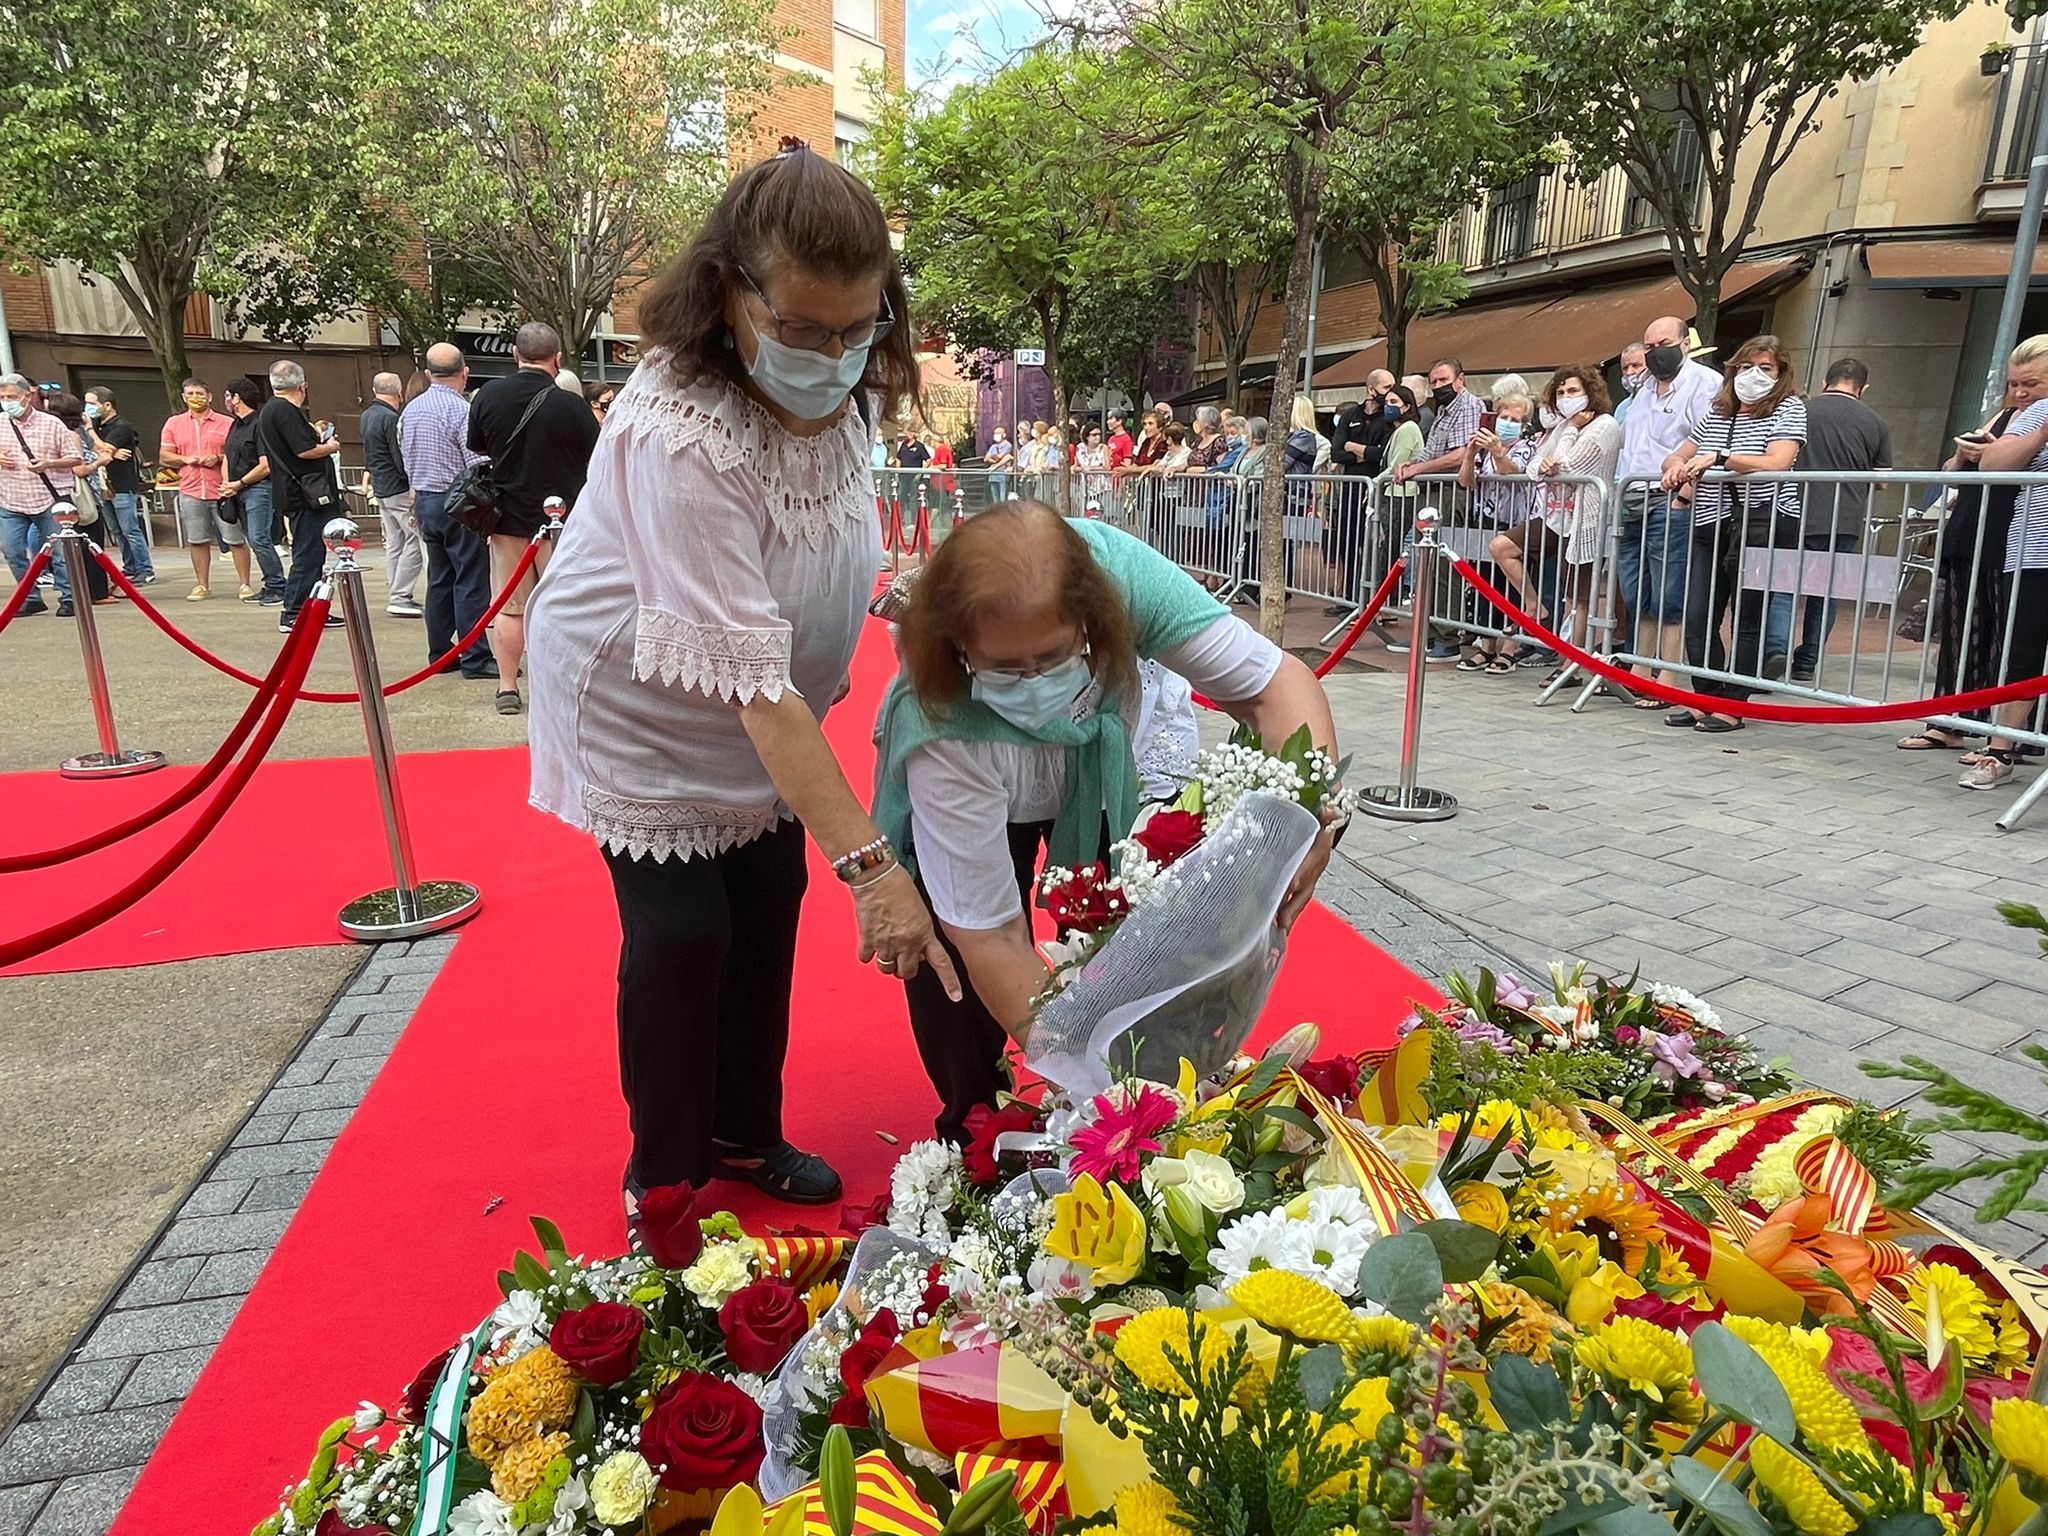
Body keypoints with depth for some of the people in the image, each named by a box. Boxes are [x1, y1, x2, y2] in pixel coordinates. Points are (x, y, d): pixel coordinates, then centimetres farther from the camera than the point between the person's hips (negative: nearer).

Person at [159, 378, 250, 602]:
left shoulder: (226, 423, 4)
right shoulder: (174, 424, 12)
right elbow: (164, 457, 11)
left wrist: (219, 458, -14)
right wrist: (185, 459, -7)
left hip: (223, 491, -3)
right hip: (191, 492, 3)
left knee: (236, 539, -3)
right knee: (197, 541, 7)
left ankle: (245, 585, 4)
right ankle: (202, 585, 15)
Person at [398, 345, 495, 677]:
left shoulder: (410, 410, 10)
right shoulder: (462, 410, -13)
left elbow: (408, 463, 15)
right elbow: (478, 464, -16)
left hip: (424, 500, 8)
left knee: (439, 579, 13)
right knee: (470, 581, -5)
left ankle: (440, 653, 17)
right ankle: (475, 659, -5)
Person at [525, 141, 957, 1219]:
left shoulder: (842, 385, -13)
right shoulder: (678, 434, -36)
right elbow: (750, 674, -40)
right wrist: (870, 863, -41)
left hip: (766, 712, 7)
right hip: (643, 706, -6)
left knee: (768, 906, 10)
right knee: (683, 932, -4)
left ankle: (746, 1133, 31)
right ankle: (665, 1175, 21)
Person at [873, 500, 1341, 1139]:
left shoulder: (1119, 573, -39)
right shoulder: (939, 731, -41)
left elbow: (1276, 682, -31)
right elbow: (991, 936, -34)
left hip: (1108, 771, 2)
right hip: (966, 793, -2)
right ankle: (971, 1129, 18)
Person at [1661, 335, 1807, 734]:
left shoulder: (1788, 408, 2)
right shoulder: (1715, 411, 17)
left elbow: (1776, 463, -15)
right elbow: (1675, 458, 22)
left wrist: (1718, 457, -21)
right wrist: (1677, 467, -2)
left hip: (1761, 522, -5)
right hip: (1711, 523, 6)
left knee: (1747, 620, -1)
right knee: (1697, 619, 1)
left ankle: (1732, 706, 5)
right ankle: (1707, 698, 12)